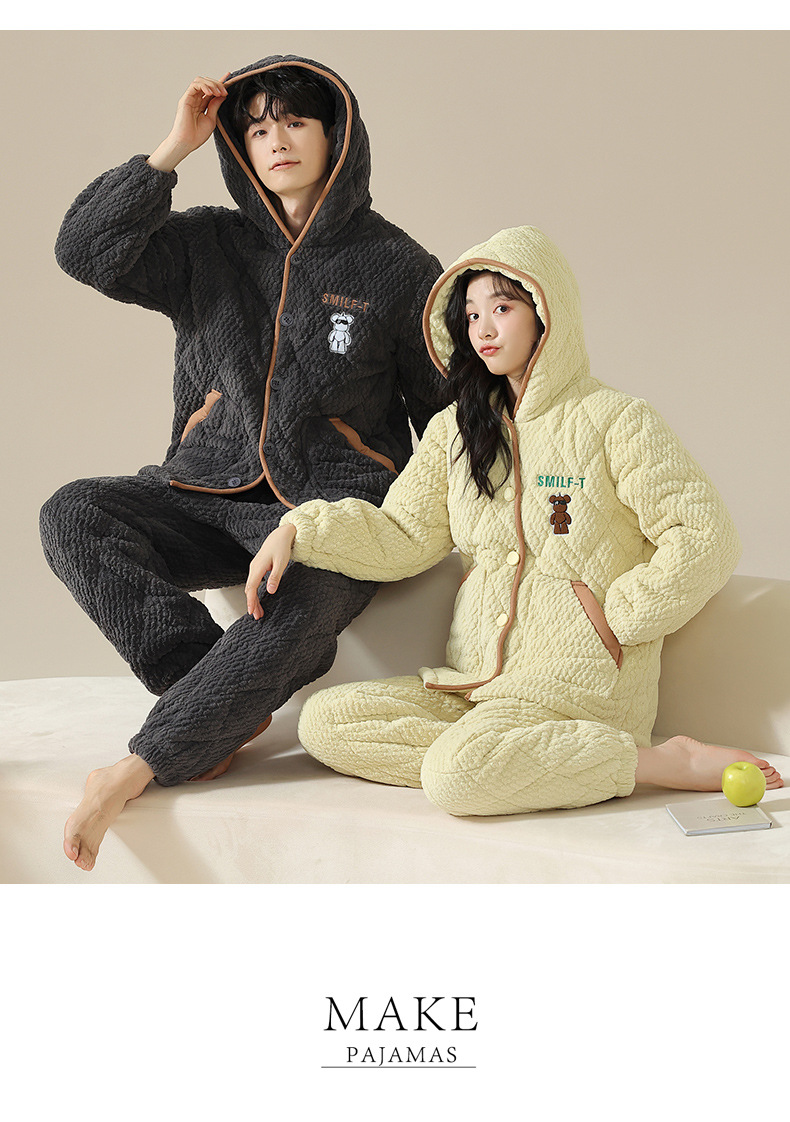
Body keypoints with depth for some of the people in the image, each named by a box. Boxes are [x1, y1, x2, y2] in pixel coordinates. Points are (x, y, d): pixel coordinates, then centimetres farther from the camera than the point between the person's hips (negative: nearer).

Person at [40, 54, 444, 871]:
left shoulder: (395, 268, 4)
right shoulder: (210, 246, 9)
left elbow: (446, 406, 9)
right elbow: (86, 252, -6)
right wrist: (172, 150, -8)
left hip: (334, 505, -3)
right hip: (213, 497, 4)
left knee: (295, 612, -36)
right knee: (72, 514, -22)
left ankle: (132, 772, -28)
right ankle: (219, 692, -24)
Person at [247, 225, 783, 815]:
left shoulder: (615, 421, -3)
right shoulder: (457, 429, 15)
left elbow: (706, 538, -7)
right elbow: (401, 537, 10)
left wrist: (615, 616, -9)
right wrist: (297, 530, -3)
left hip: (578, 683, -6)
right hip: (475, 680, 7)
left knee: (455, 774, -32)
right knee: (323, 722, -11)